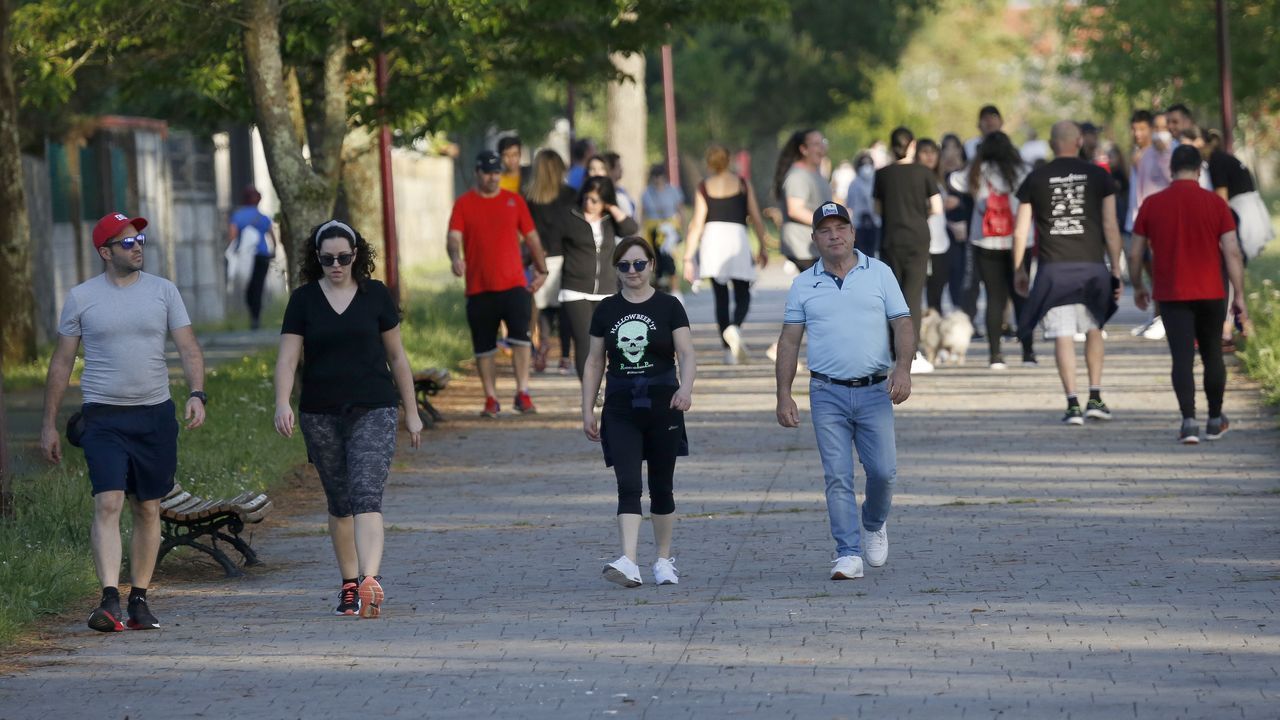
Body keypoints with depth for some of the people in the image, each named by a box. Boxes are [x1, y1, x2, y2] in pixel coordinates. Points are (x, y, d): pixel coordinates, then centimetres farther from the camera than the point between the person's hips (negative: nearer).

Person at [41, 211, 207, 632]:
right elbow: (61, 363, 8)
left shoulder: (163, 291, 5)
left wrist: (197, 394, -15)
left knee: (148, 510, 6)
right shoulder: (81, 298, 2)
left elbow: (189, 349, 3)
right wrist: (48, 424, 6)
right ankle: (109, 600, -24)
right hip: (104, 418, -2)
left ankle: (139, 601, 14)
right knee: (108, 504, -16)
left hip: (155, 414, 2)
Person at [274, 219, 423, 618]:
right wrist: (282, 402, -21)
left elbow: (397, 356, 9)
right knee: (339, 504, 11)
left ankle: (371, 581, -28)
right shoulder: (304, 299, 2)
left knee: (366, 496, -16)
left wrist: (411, 411, 10)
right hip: (321, 416, 2)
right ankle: (349, 585, 22)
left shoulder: (376, 295, 2)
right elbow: (287, 357, -4)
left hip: (373, 411, -2)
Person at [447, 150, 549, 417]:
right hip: (479, 287, 0)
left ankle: (522, 393, -8)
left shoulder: (514, 201, 9)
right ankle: (491, 399, 13)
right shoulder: (464, 204, 3)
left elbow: (531, 237, 14)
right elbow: (454, 237, -8)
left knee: (520, 337, -13)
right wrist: (456, 257, -29)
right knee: (483, 346, 4)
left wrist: (542, 269, 11)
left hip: (514, 284, 0)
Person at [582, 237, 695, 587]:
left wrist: (686, 387, -28)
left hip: (662, 407, -1)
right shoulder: (606, 310, 7)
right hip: (620, 410, 1)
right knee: (628, 485, -11)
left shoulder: (669, 307, 0)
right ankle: (629, 563, -22)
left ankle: (664, 560, 23)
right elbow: (594, 363, 12)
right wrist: (587, 411, 9)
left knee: (661, 486, 8)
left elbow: (686, 354, -8)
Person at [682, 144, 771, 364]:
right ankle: (735, 327, -26)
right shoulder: (742, 183, 6)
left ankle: (728, 349, 6)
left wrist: (688, 258, 1)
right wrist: (762, 247, 16)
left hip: (712, 238, 1)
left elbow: (697, 225, 1)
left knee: (720, 296, 10)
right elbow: (756, 218, 6)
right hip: (737, 236, -1)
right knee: (743, 295, 6)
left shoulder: (704, 187, 6)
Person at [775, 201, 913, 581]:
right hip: (827, 393, 0)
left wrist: (903, 368, -14)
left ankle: (874, 524, 28)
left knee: (883, 470, -2)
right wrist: (784, 394, 0)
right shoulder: (803, 285, 7)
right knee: (837, 477, -5)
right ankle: (848, 554, -2)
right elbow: (789, 341, 8)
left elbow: (903, 325, 3)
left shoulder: (879, 273, 6)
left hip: (874, 391, 0)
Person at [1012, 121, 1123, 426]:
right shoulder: (1098, 176, 4)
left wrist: (1019, 270, 14)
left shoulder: (1035, 180, 4)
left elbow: (1020, 232, 4)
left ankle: (1072, 404, -7)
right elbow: (1110, 226, 0)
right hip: (1092, 265, 1)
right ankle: (1095, 398, 14)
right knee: (1093, 330, 18)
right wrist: (1116, 269, 5)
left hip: (1053, 268, -1)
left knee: (1063, 336, 0)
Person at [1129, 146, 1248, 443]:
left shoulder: (1152, 204, -1)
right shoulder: (1215, 203, -3)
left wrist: (1138, 287, 19)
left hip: (1171, 296, -1)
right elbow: (1232, 252, -7)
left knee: (1183, 357, -4)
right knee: (1212, 355, 15)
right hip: (1210, 294, 1)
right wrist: (1239, 296, -2)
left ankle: (1189, 420, -19)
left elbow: (1135, 254, 3)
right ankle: (1215, 421, 27)